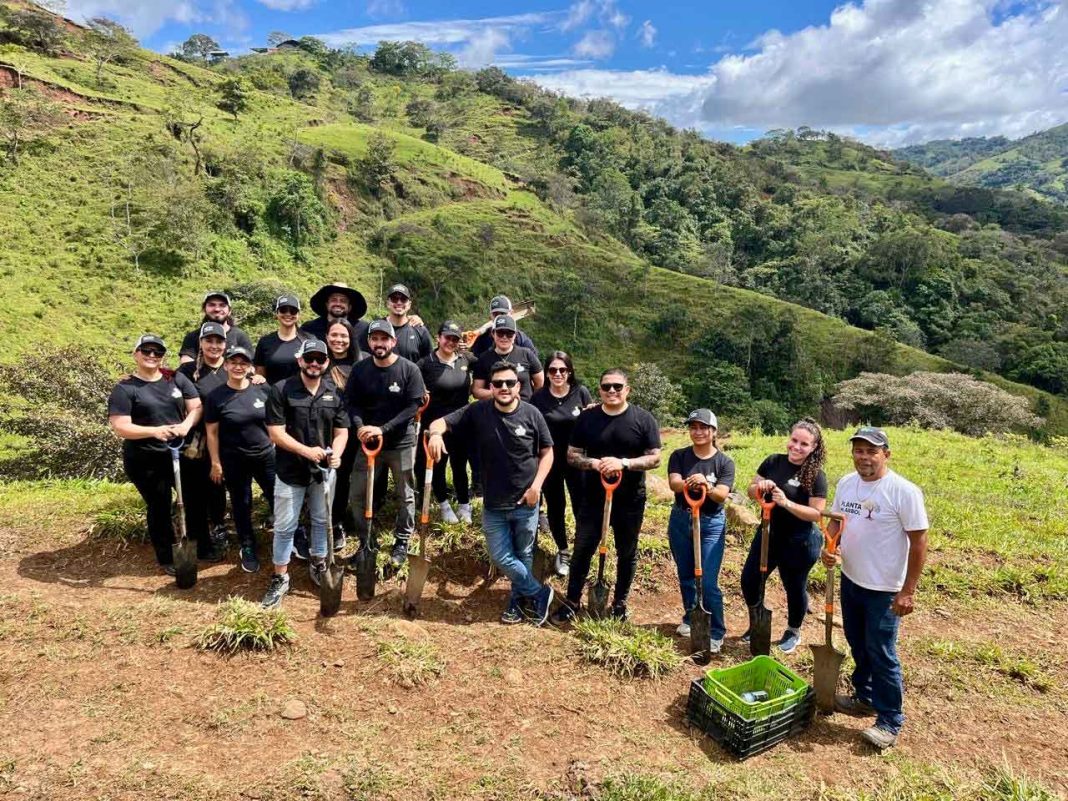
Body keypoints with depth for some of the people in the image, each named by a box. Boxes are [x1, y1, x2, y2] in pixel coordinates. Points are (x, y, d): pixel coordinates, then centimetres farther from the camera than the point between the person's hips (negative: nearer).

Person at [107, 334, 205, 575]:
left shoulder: (177, 379, 3)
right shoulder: (124, 389, -8)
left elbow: (196, 406, -1)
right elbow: (120, 427, -14)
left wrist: (186, 425, -22)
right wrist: (155, 431, -27)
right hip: (145, 462, -3)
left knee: (194, 500, 14)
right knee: (159, 507, 9)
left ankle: (202, 545, 33)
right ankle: (167, 558, 26)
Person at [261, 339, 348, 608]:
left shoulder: (335, 393, 1)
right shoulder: (281, 390, -9)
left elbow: (341, 431, 4)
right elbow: (276, 433, -13)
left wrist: (336, 453, -17)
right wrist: (306, 450, -24)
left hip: (323, 470, 3)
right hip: (290, 471, -3)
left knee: (322, 521, 16)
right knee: (285, 526, 5)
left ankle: (318, 565, 37)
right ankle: (280, 578, 19)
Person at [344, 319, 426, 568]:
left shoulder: (409, 370, -11)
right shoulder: (359, 370, -1)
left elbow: (413, 406, -16)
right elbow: (351, 402, -1)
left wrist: (383, 429, -22)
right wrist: (360, 426, -21)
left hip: (401, 443, -3)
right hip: (367, 441, 3)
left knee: (405, 496, 9)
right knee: (356, 495, 5)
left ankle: (402, 541, 29)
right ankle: (366, 542, 24)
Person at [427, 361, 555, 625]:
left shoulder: (531, 414, -9)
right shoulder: (478, 412, -7)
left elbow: (547, 452, 0)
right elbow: (440, 422, -6)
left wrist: (536, 485, -11)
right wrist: (436, 434, -30)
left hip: (526, 503, -1)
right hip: (494, 504, 1)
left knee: (523, 555, 14)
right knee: (501, 558, 4)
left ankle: (517, 599, 37)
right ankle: (540, 593, 25)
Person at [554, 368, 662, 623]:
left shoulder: (643, 419, -6)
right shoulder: (587, 418, 0)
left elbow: (655, 459, -8)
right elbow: (572, 456, 2)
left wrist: (623, 463, -23)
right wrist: (593, 463, -19)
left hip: (630, 501, -1)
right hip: (593, 498, 1)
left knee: (627, 554, 13)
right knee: (582, 550, 7)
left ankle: (620, 603, 32)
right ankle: (572, 602, 23)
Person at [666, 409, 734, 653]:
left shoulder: (725, 462, -6)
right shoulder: (679, 456, -3)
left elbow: (722, 495, -18)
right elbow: (674, 484, -19)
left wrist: (706, 486, -40)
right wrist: (688, 483, -42)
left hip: (712, 525, -2)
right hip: (680, 521, 3)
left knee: (708, 582, -6)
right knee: (686, 576, 16)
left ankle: (716, 633, 10)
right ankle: (690, 619, 37)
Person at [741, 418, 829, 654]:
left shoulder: (816, 476, -14)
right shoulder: (773, 462, -2)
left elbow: (817, 513, -18)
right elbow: (751, 492, 4)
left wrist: (787, 503, -29)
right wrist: (759, 487, -18)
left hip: (799, 542, -5)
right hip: (768, 534, 5)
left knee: (795, 587, 13)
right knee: (749, 580, 10)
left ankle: (793, 632, 38)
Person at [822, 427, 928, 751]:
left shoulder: (904, 491, -19)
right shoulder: (846, 483, 0)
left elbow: (918, 542, -16)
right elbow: (836, 521, 12)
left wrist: (908, 591, -16)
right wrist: (829, 547, -9)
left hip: (884, 589, -6)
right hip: (850, 580, 7)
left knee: (882, 654, 1)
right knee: (858, 645, 21)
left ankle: (889, 721, 17)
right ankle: (865, 696, 41)